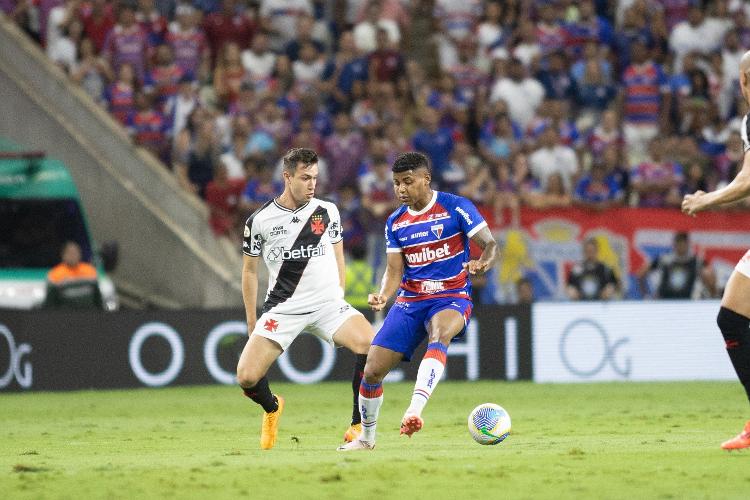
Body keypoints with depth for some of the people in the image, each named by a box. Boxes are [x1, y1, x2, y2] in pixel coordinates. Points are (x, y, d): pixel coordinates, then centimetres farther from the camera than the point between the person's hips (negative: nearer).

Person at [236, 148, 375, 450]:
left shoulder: (327, 211, 4)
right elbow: (250, 270, 10)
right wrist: (252, 321, 11)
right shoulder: (259, 221, -2)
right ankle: (272, 407, 26)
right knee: (247, 377, -14)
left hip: (328, 303, 1)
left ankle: (358, 427, -12)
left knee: (371, 345, -28)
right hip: (282, 309, -1)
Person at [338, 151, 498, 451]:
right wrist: (383, 296, -16)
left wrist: (482, 265, -32)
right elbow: (394, 271, 6)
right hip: (410, 300, 5)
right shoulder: (395, 222, 7)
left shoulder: (456, 208, -7)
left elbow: (489, 245, -9)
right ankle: (366, 438, 22)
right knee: (371, 372, -2)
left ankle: (414, 410, -53)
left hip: (451, 298, -5)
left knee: (439, 336, -40)